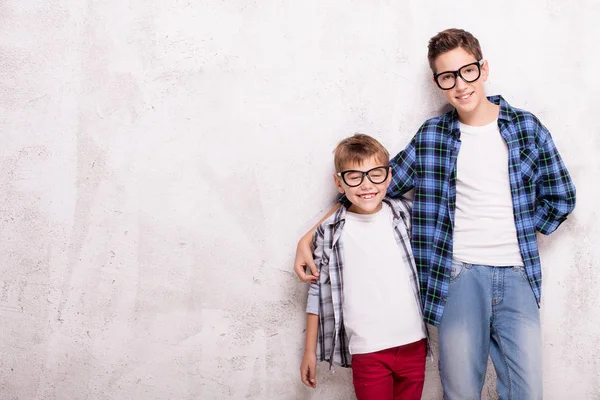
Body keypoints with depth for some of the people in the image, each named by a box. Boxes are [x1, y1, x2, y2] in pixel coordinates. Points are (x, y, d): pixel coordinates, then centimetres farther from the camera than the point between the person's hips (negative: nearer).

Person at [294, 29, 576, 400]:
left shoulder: (527, 127, 5)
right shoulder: (431, 136, 4)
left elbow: (561, 197, 13)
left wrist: (520, 233, 5)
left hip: (517, 275, 1)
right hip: (458, 275, -1)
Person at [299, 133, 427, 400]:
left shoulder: (405, 214, 0)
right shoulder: (330, 232, -4)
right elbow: (319, 292, 2)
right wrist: (310, 351, 4)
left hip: (413, 343, 2)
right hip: (367, 351, -2)